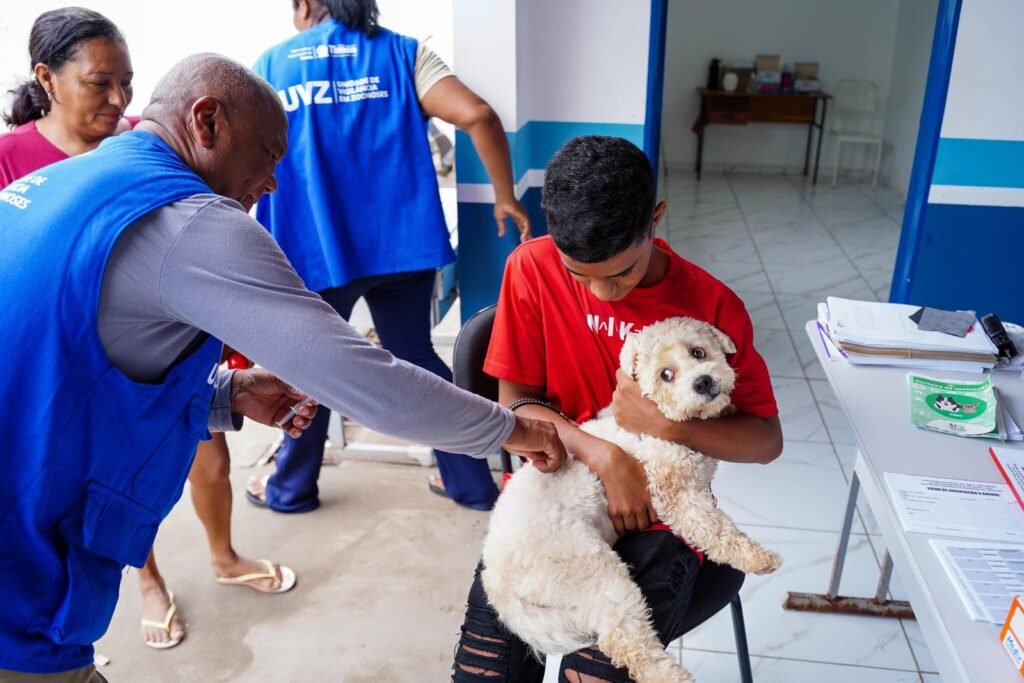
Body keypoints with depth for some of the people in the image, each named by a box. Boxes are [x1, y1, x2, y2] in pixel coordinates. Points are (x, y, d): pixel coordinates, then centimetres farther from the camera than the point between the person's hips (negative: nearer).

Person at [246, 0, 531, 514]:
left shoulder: (269, 65, 10)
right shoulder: (402, 53, 7)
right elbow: (477, 115, -8)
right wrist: (506, 198, 2)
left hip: (312, 248, -1)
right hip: (401, 241, 1)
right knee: (415, 359, 15)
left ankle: (291, 488, 35)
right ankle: (471, 482, 23)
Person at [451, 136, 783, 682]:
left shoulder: (711, 306, -10)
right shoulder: (532, 269, -7)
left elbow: (767, 441, -3)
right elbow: (515, 401, -3)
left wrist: (666, 427, -22)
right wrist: (599, 455, -20)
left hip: (657, 510, -1)